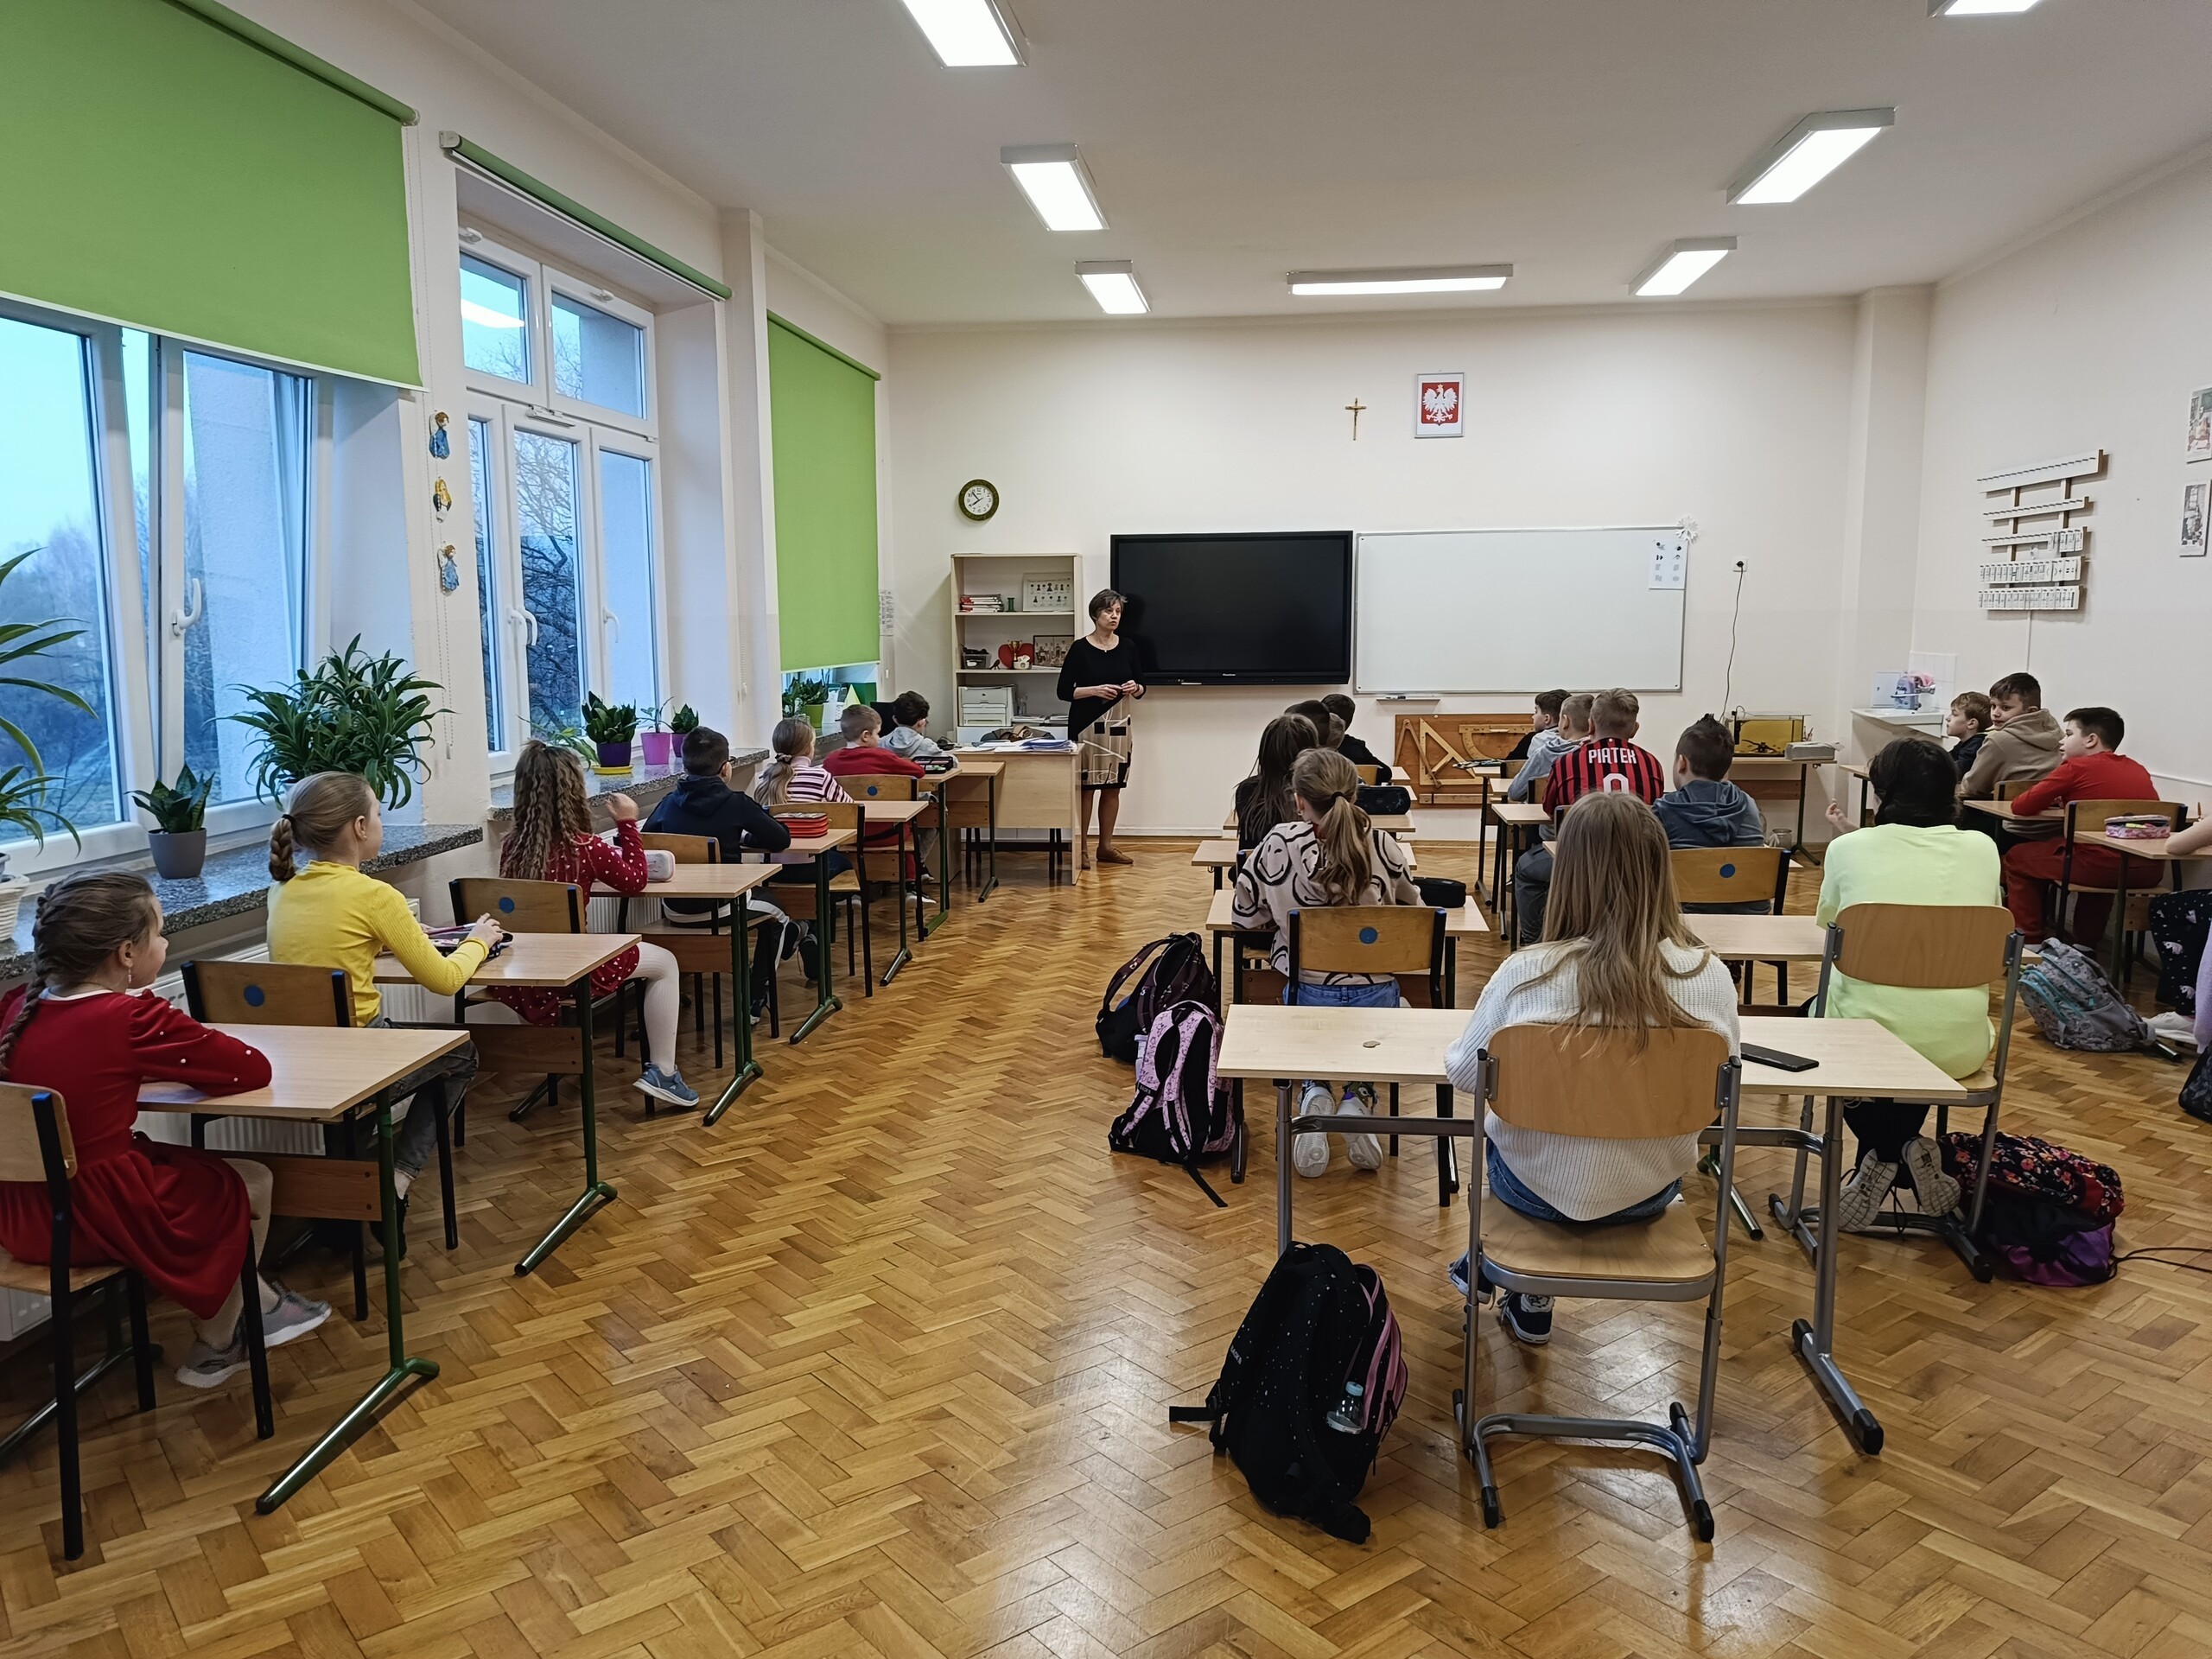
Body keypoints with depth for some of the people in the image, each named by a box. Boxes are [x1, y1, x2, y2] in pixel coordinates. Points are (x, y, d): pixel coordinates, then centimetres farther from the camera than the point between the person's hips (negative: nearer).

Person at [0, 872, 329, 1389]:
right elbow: (253, 1070, -13)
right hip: (100, 1219, -7)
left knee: (185, 1162, 29)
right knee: (250, 1181, 16)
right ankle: (215, 1346, 32)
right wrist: (190, 1056, 4)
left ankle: (259, 1304, 41)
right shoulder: (135, 1018, -19)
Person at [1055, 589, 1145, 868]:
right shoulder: (1080, 648, -6)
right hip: (1086, 725, -4)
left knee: (1113, 787, 8)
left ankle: (1106, 846, 18)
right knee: (1086, 787, -3)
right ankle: (1081, 847, 5)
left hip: (1118, 725, 4)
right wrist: (1095, 690, -19)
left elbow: (1141, 687, 13)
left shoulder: (1128, 647, 6)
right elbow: (1064, 691, -6)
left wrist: (1136, 688, -10)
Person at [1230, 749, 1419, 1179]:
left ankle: (1313, 1093, 0)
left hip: (1308, 994, -1)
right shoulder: (1384, 846, -8)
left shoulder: (1279, 843, -12)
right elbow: (1411, 910, 9)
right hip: (1377, 995, 1)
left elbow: (1244, 915, 0)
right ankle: (1358, 1099, 4)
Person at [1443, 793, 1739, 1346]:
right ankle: (1525, 1297, 42)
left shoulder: (1525, 973, -25)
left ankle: (1532, 1301, 44)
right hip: (1652, 1193, 2)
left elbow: (1463, 1074, -10)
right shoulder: (1711, 976, -19)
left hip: (1540, 1190, -2)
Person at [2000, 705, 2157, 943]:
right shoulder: (2138, 770, 14)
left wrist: (2047, 798, 22)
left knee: (2016, 858, 18)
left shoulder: (2076, 768, -4)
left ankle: (2030, 940, 20)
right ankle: (2086, 946, 43)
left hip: (2097, 867, -7)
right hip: (2146, 873, 7)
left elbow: (2020, 806, 0)